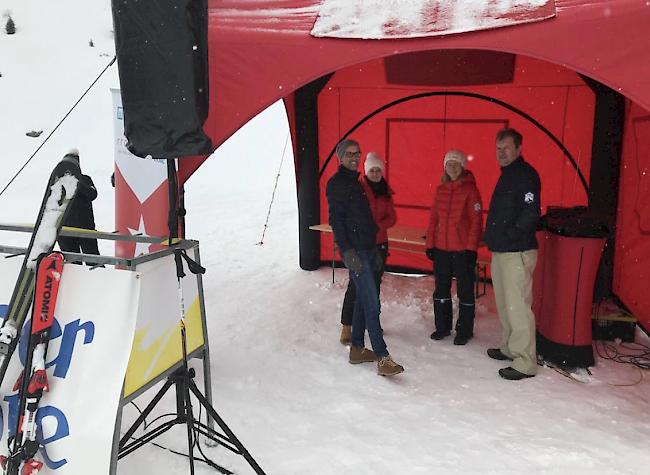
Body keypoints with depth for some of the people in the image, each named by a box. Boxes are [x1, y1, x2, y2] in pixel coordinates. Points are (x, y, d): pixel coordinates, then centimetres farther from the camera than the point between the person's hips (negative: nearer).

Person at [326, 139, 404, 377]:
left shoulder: (355, 182, 19)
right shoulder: (337, 183, -8)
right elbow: (336, 219, -15)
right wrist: (346, 250, -22)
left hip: (368, 249, 9)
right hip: (355, 251, -9)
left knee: (363, 300, 13)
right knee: (371, 303, -12)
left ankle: (357, 349, 22)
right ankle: (383, 358, -12)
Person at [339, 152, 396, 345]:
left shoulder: (386, 191, 9)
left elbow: (391, 218, 6)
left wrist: (376, 226, -12)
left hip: (380, 243, 6)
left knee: (375, 283, 12)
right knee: (356, 284, -7)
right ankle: (346, 326, -3)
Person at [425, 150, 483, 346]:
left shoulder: (470, 189, -6)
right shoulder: (440, 190, 8)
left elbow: (476, 221, -9)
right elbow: (433, 218, 11)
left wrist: (471, 248, -13)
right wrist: (430, 244, 7)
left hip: (462, 249, -5)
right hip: (441, 248, 5)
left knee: (465, 290, 4)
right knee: (441, 289, 14)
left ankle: (464, 331, 15)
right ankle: (442, 327, 27)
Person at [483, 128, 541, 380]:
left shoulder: (526, 175, -12)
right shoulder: (506, 175, 18)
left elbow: (531, 213, -22)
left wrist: (510, 235, -18)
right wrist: (493, 236, 14)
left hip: (517, 252, -10)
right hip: (500, 251, 10)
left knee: (517, 306, -8)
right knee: (505, 304, 18)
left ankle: (525, 363, -2)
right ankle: (510, 348, 31)